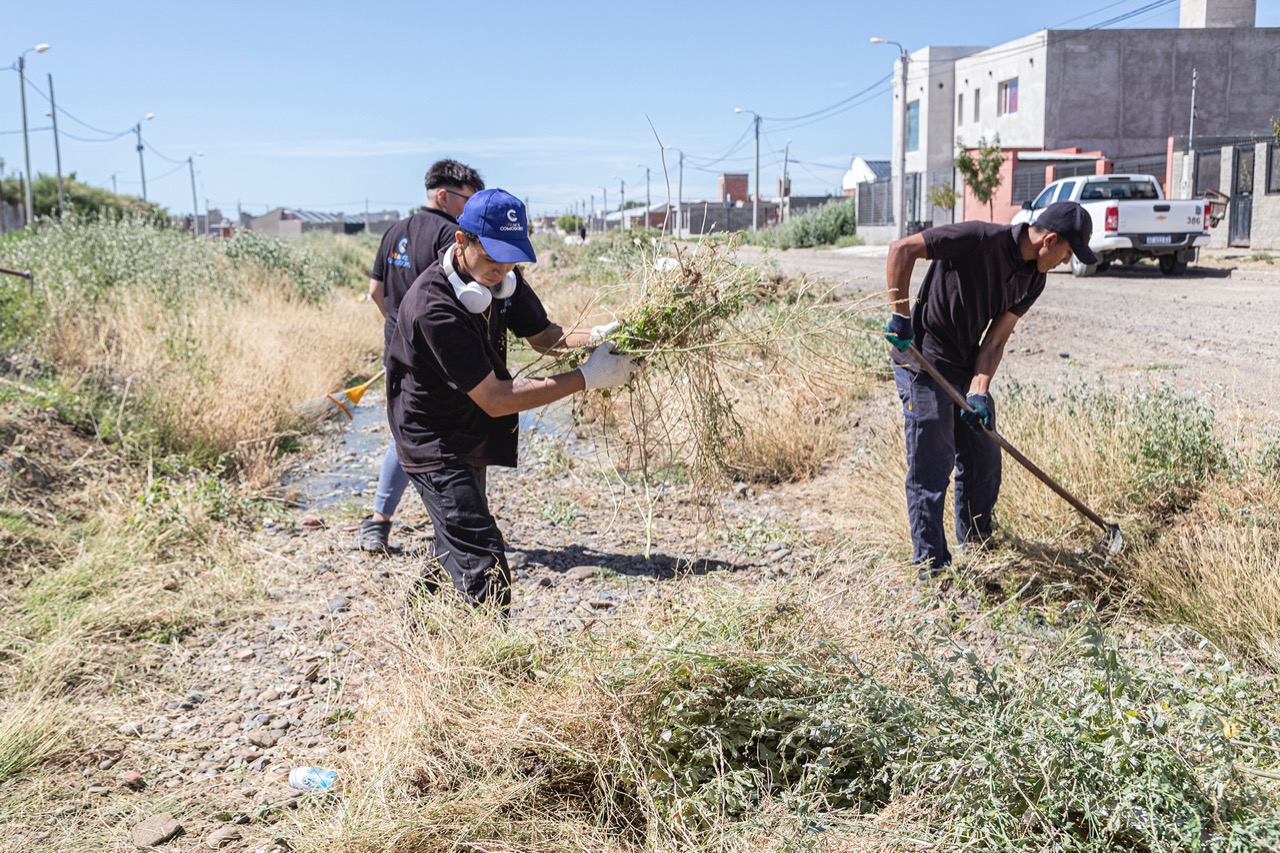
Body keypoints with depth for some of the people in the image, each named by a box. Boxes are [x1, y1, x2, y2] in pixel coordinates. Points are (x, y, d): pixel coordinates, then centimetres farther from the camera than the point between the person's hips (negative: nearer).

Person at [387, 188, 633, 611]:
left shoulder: (500, 276, -5)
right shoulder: (434, 308, -31)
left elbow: (543, 335, 7)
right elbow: (495, 399, -30)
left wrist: (595, 337, -16)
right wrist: (587, 378, -31)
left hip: (472, 437, 9)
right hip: (433, 444, -9)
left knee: (457, 552, 25)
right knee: (486, 574, -17)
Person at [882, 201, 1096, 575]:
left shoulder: (1033, 279, 2)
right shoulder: (981, 239, -22)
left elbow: (995, 339, -1)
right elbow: (902, 249, -23)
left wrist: (979, 392, -14)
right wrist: (900, 315, -23)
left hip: (967, 367, 8)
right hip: (923, 362, -8)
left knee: (984, 460, 13)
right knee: (931, 464, -5)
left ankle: (976, 547, 32)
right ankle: (931, 566, 6)